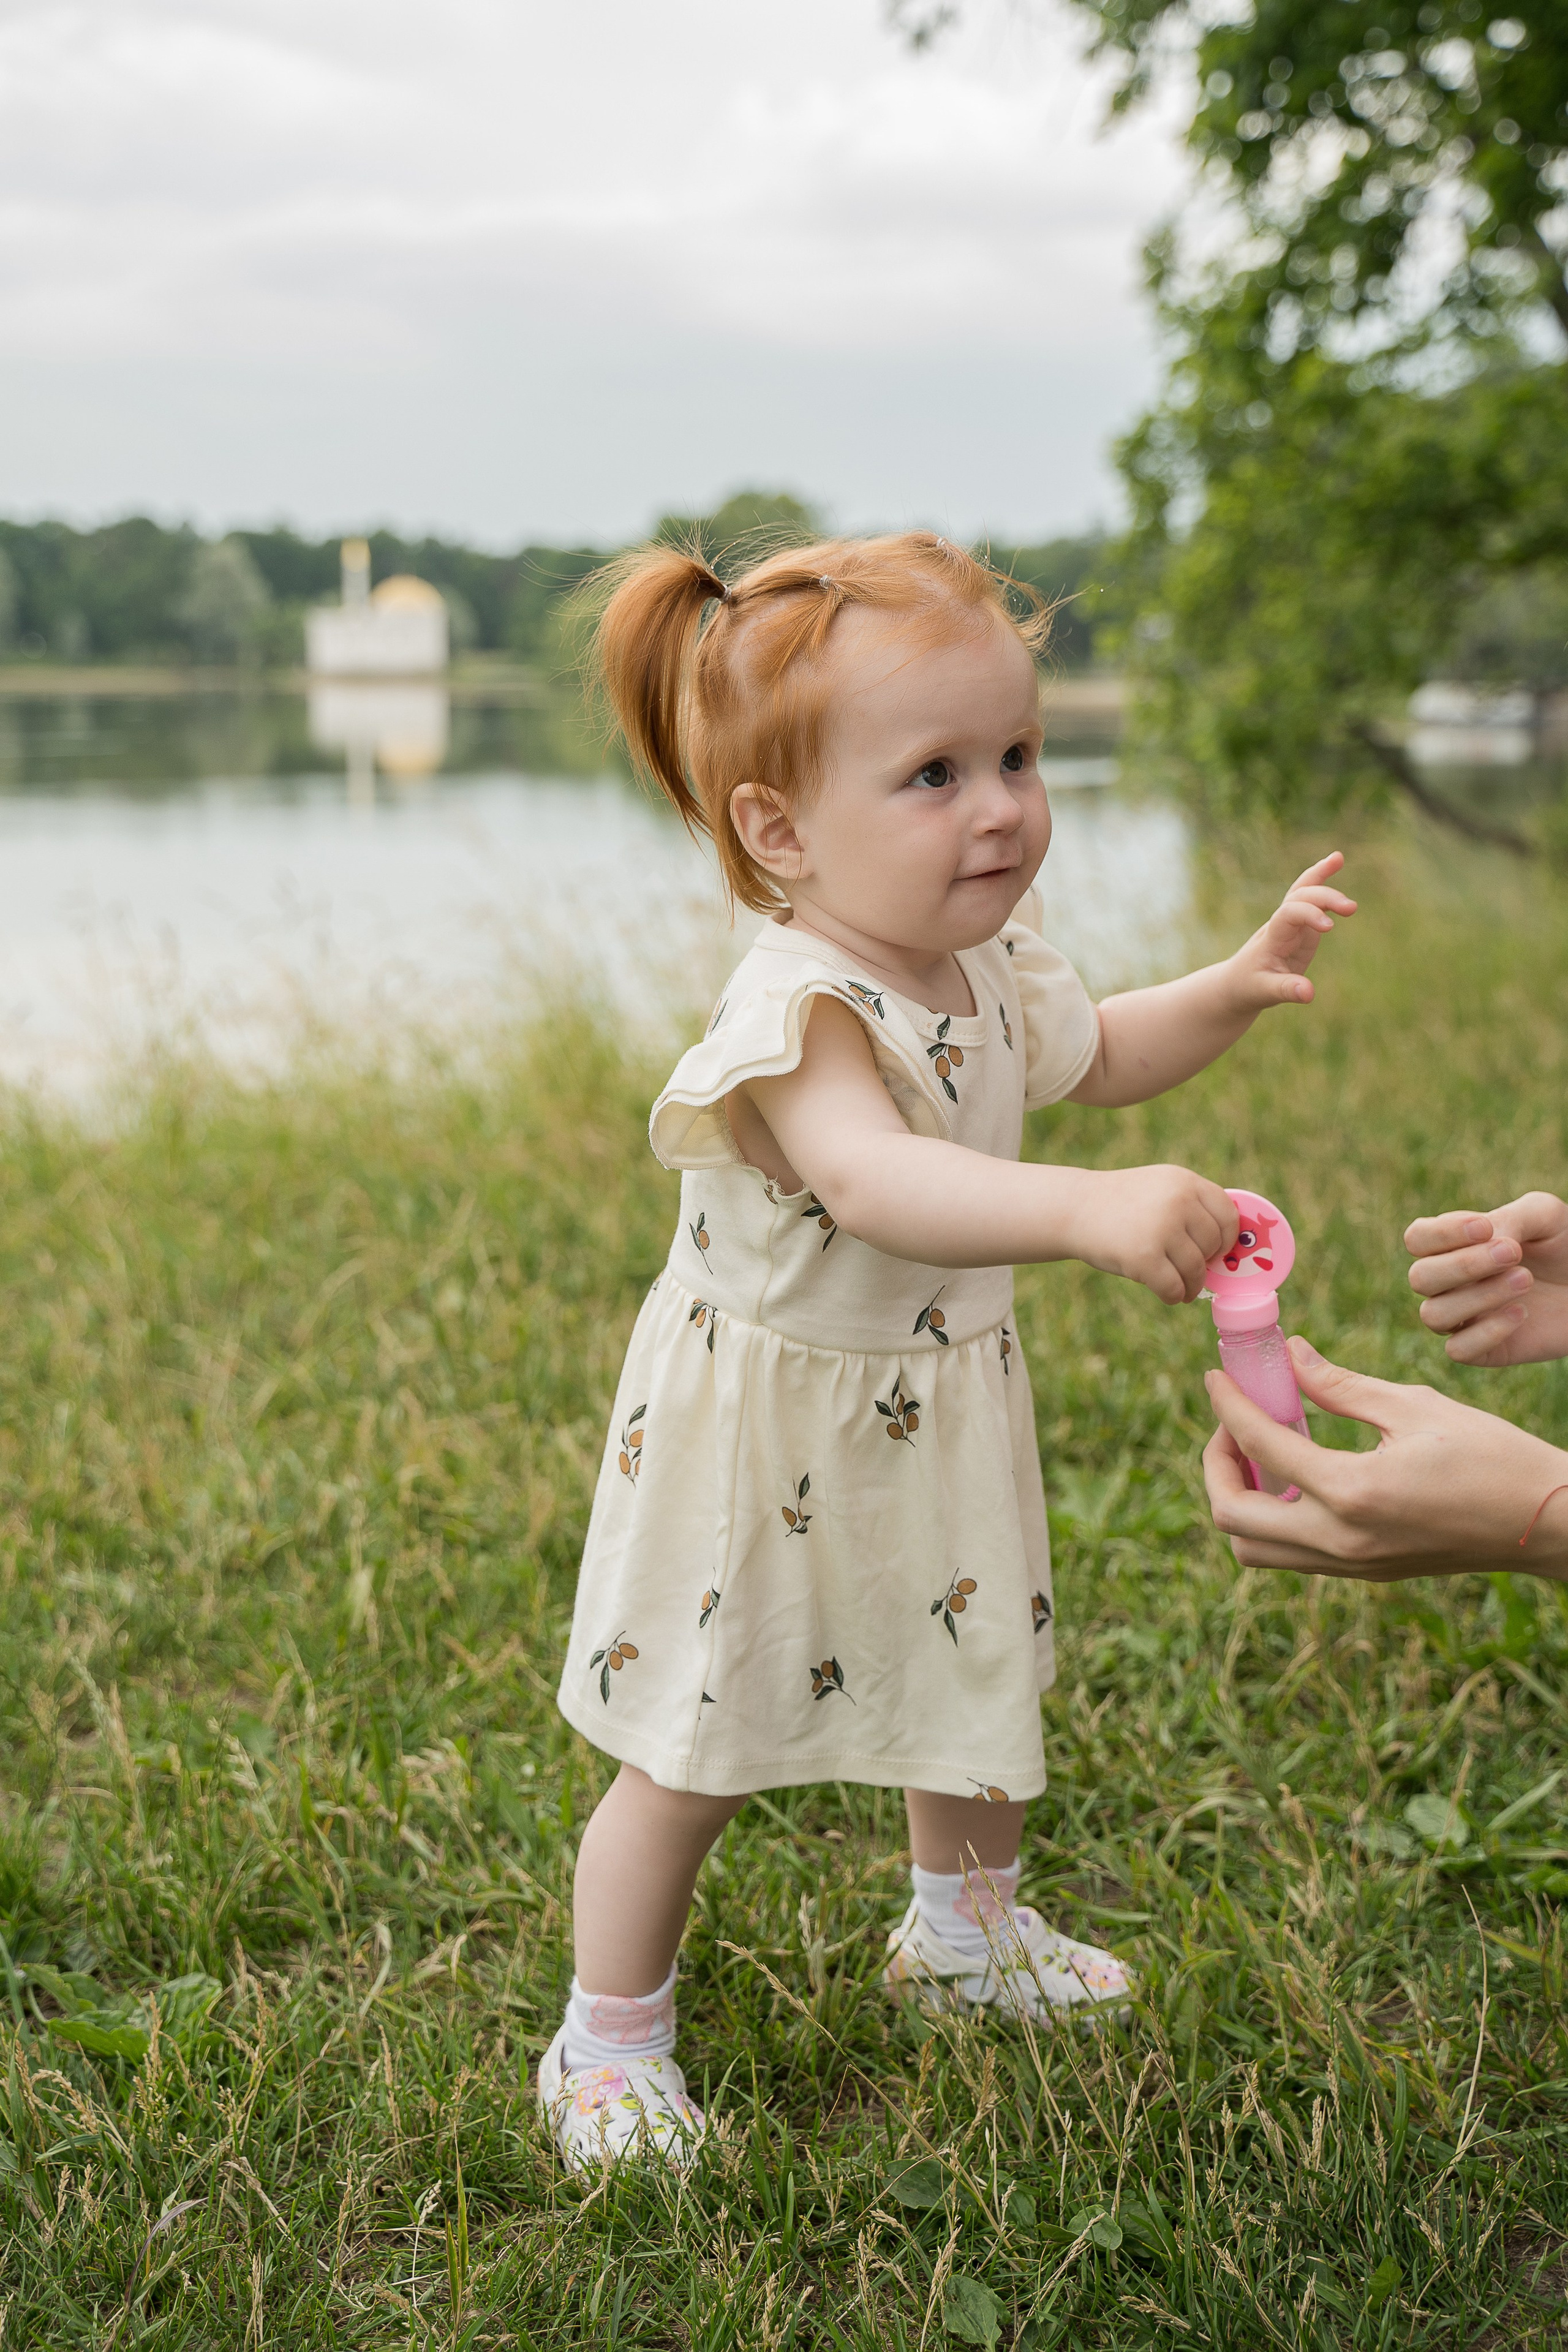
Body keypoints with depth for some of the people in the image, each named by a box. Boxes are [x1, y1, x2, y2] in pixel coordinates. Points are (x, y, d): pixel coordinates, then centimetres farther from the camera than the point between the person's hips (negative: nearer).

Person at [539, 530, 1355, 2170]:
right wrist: (1089, 1210, -67)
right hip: (766, 1436, -8)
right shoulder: (800, 1015, -33)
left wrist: (1238, 984, 2)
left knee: (981, 1680, 26)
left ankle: (964, 1927, 53)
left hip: (940, 1412, 8)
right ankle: (608, 2041, 27)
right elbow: (872, 1182, -53)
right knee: (696, 1756, 5)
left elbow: (1092, 1055, 17)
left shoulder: (988, 956, -5)